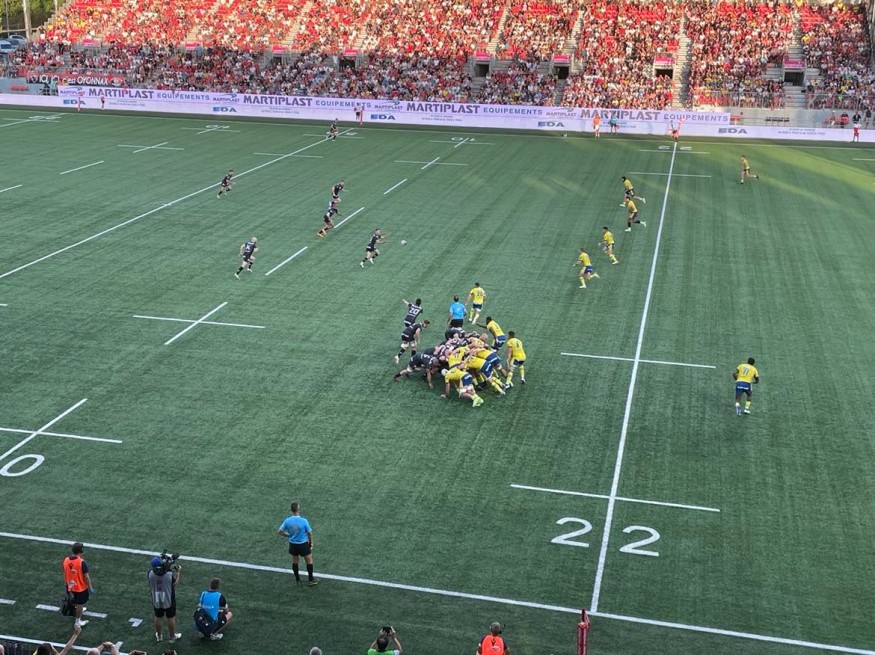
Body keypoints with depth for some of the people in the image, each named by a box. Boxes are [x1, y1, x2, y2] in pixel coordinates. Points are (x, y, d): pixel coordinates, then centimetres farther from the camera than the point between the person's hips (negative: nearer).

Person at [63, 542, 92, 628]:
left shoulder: (66, 560, -11)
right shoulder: (82, 562, -29)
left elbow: (65, 574, 3)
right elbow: (86, 576, -22)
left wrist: (66, 584, 19)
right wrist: (90, 588, -9)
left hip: (71, 586, 6)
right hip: (81, 587, -6)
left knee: (77, 600, 32)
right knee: (80, 603, 12)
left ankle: (79, 610, 55)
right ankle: (77, 621, 25)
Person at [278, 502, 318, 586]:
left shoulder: (287, 521, -14)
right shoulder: (304, 521, -23)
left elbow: (279, 532, -4)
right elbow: (309, 533, -12)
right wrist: (311, 543, 6)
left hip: (293, 545, 3)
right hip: (303, 544, -3)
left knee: (294, 561, 22)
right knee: (309, 561, 16)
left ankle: (297, 580, 35)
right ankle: (310, 580, 24)